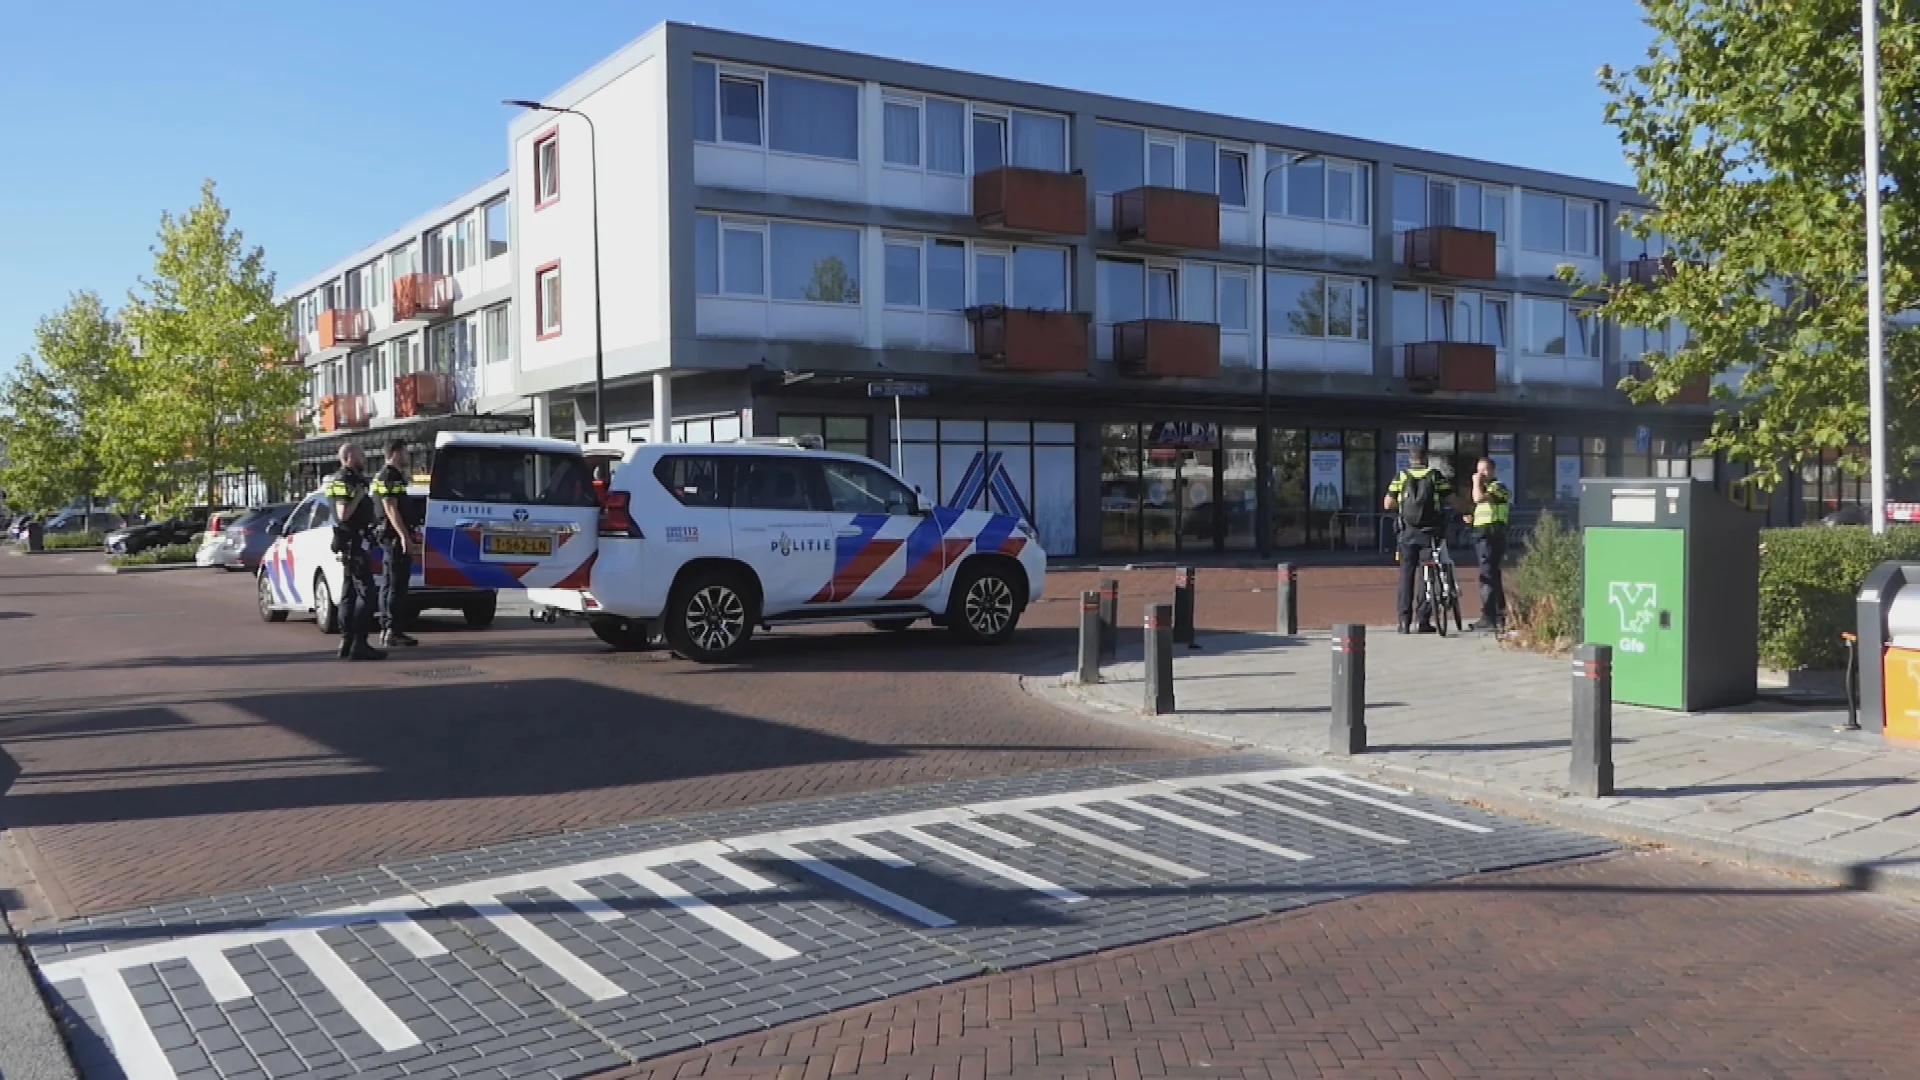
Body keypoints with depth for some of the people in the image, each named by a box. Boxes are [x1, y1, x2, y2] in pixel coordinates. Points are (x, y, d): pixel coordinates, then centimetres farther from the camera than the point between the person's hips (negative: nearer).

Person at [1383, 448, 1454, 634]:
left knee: (1406, 576, 5)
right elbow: (1452, 499, -1)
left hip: (1408, 533, 1)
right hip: (1430, 533, -1)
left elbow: (1388, 504, -2)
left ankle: (1405, 622, 1)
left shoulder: (1401, 476, 4)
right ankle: (1424, 620, 3)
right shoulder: (1436, 475, 2)